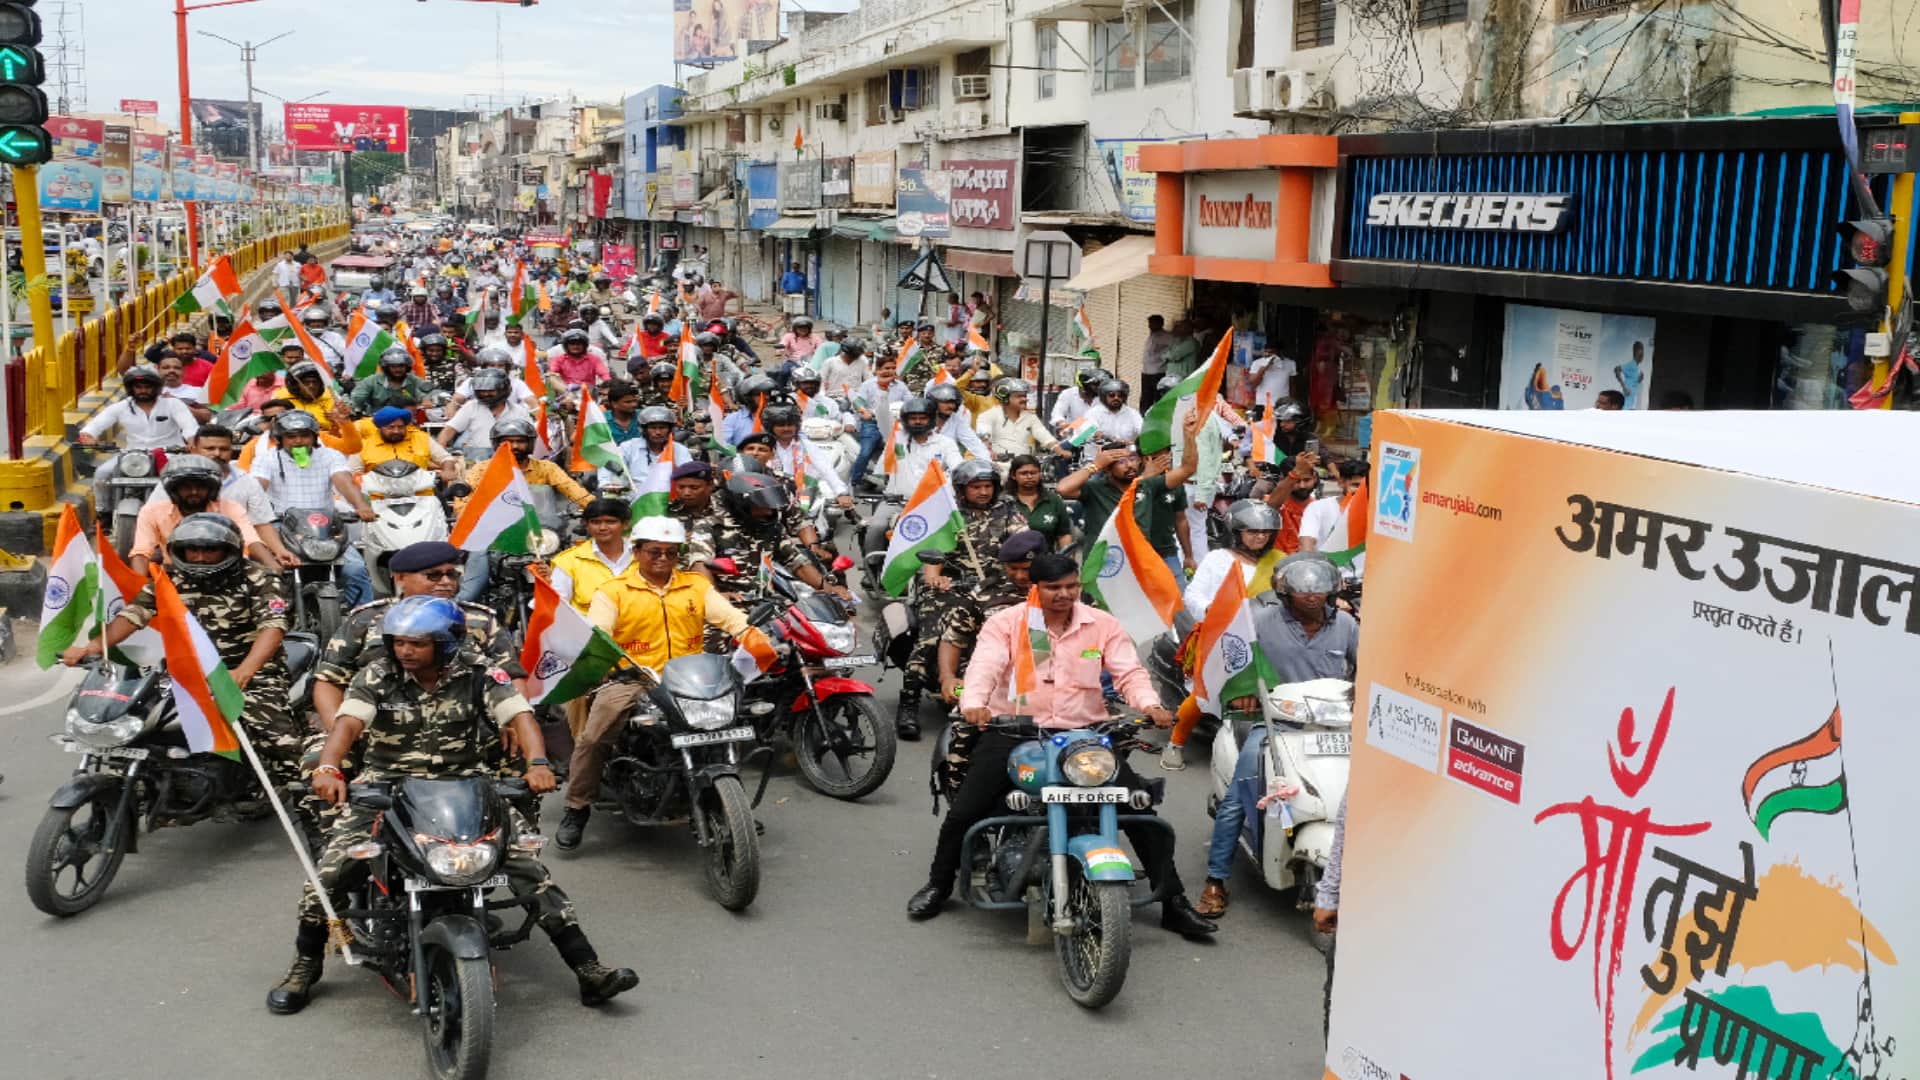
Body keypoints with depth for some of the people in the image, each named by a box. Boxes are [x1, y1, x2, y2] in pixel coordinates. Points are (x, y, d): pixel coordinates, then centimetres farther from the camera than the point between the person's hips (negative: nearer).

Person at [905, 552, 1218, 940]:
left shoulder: (1103, 626, 6)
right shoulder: (1005, 623, 1)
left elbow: (1129, 672, -2)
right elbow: (984, 666, -13)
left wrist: (1150, 706, -24)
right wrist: (974, 704, -34)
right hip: (1013, 732, -1)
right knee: (964, 811, -11)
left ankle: (1173, 901, 3)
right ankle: (938, 885, 17)